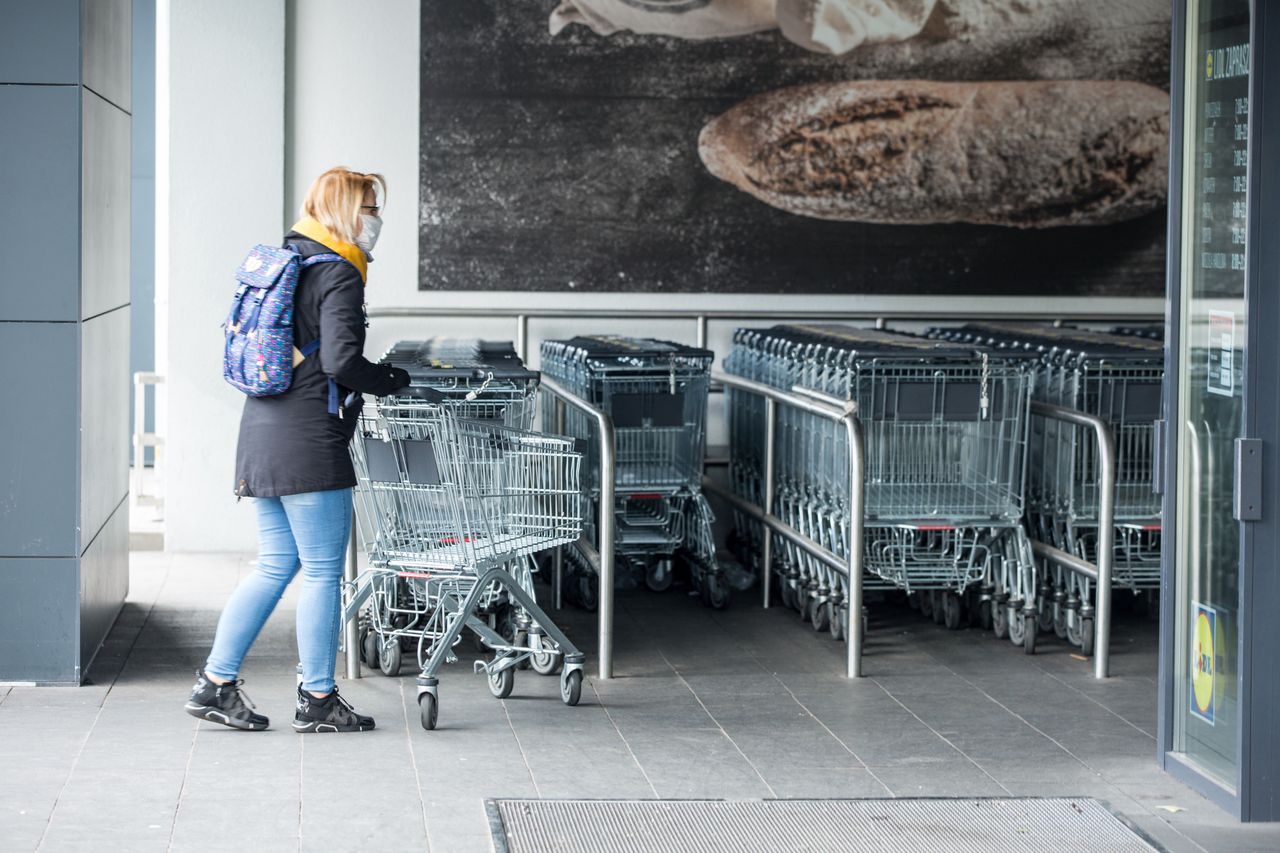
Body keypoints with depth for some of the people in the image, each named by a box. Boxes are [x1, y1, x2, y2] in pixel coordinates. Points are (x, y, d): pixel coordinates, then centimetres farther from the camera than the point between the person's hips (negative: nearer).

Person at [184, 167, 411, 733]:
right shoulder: (339, 276, -11)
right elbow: (341, 361, -21)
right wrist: (393, 382, -4)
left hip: (263, 431, 9)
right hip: (308, 441, -9)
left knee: (275, 566, 13)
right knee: (322, 570, 0)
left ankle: (215, 684, 13)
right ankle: (317, 699, 6)